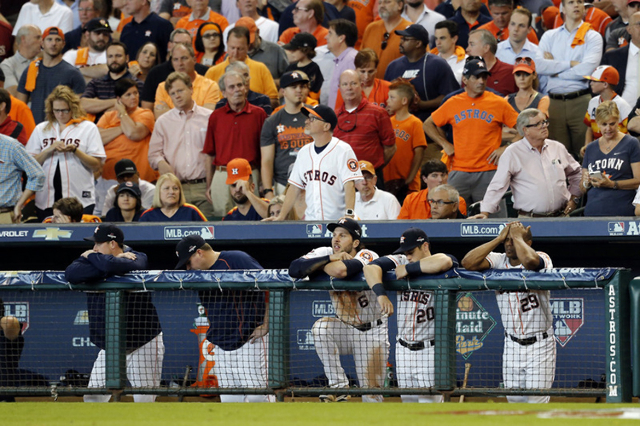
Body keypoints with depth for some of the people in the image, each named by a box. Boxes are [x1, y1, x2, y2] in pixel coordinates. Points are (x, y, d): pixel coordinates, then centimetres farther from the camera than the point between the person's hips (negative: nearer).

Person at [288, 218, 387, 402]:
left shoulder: (367, 256, -24)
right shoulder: (325, 253, -9)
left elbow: (340, 270, -44)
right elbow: (294, 268, -26)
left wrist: (318, 265, -23)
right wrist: (329, 259, -30)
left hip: (372, 332, -4)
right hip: (345, 328, 4)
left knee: (371, 394, -11)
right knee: (321, 327, -30)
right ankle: (338, 387, -21)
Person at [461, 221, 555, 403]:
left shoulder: (542, 259, -12)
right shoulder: (498, 262, 0)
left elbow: (529, 261, -38)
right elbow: (468, 263, -16)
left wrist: (518, 237, -19)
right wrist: (499, 238, -12)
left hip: (539, 345, -4)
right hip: (512, 346, 4)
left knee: (536, 401, -7)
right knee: (514, 399, 9)